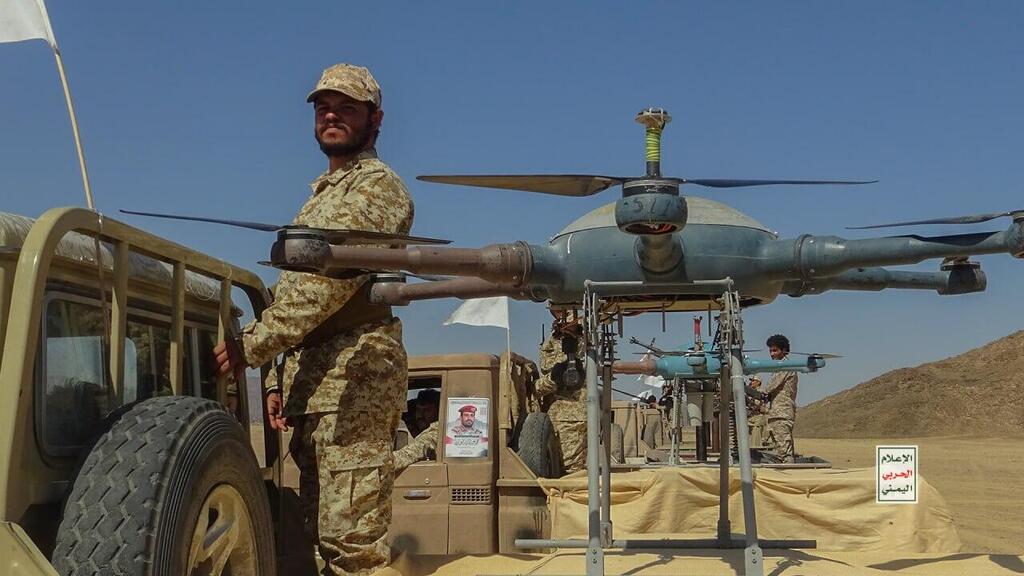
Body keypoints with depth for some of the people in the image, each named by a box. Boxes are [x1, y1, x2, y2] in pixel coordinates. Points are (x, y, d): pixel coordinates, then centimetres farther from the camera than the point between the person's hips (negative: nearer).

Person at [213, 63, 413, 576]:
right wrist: (279, 379, 17)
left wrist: (251, 345, -17)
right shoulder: (321, 196, 26)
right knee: (322, 533, 11)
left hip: (354, 374, -9)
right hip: (310, 378, 9)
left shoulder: (378, 186, -3)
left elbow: (329, 281, -17)